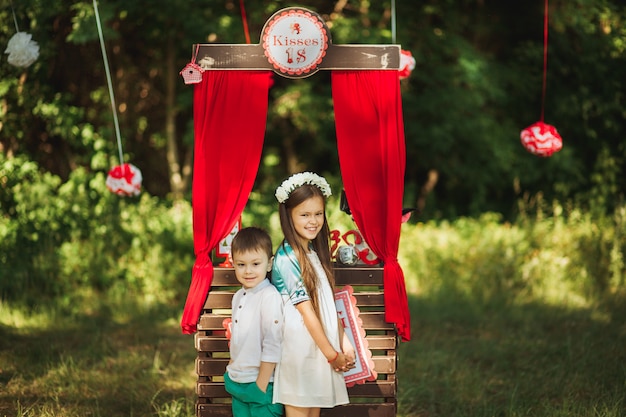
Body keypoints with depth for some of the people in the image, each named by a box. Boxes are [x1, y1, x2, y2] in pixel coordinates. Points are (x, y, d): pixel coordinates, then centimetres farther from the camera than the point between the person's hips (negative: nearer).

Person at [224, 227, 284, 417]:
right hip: (238, 383, 8)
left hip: (262, 383, -8)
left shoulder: (269, 296, -15)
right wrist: (231, 372, 17)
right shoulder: (239, 296, 11)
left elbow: (272, 344, -18)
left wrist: (261, 385, -18)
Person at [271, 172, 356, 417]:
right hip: (299, 348, -8)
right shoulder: (286, 258, -15)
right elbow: (306, 311, -15)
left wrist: (344, 343, 4)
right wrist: (332, 354, -12)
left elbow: (328, 303, 12)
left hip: (322, 347, 8)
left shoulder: (315, 252, 10)